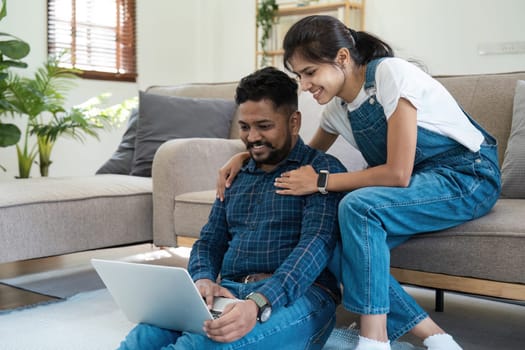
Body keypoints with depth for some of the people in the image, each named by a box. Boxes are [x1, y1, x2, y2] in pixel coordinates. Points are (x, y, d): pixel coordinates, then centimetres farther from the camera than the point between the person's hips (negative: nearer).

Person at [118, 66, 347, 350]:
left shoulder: (322, 169, 2)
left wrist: (259, 304, -30)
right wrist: (203, 279, -7)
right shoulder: (237, 176, 23)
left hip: (295, 295, -4)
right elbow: (209, 241, 20)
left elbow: (316, 243, -13)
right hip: (227, 293, 4)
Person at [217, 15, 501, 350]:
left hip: (468, 175, -7)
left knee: (357, 206, -31)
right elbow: (309, 156, 22)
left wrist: (321, 182, -16)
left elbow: (397, 174, -24)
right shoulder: (337, 106, 5)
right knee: (341, 246, -15)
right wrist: (245, 156, 8)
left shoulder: (391, 74, -19)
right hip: (417, 182, 8)